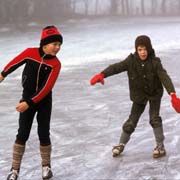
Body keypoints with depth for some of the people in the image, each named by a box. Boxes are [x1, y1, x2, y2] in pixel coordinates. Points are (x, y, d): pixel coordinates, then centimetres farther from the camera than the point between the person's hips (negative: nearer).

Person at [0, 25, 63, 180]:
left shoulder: (55, 64, -15)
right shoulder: (30, 53, -14)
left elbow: (46, 88, -20)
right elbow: (15, 63, 6)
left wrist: (29, 103, -25)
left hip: (44, 101, 0)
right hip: (27, 98, 0)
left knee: (44, 134, 3)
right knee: (22, 134, 1)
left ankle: (46, 166, 24)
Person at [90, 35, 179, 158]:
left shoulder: (155, 62, -21)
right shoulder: (131, 61, -17)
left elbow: (164, 77, -31)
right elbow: (116, 67, -28)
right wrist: (102, 75, -46)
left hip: (154, 93, -1)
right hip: (139, 95, 1)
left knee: (155, 118, -13)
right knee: (132, 121, 5)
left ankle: (160, 146, 2)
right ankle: (121, 144, 24)